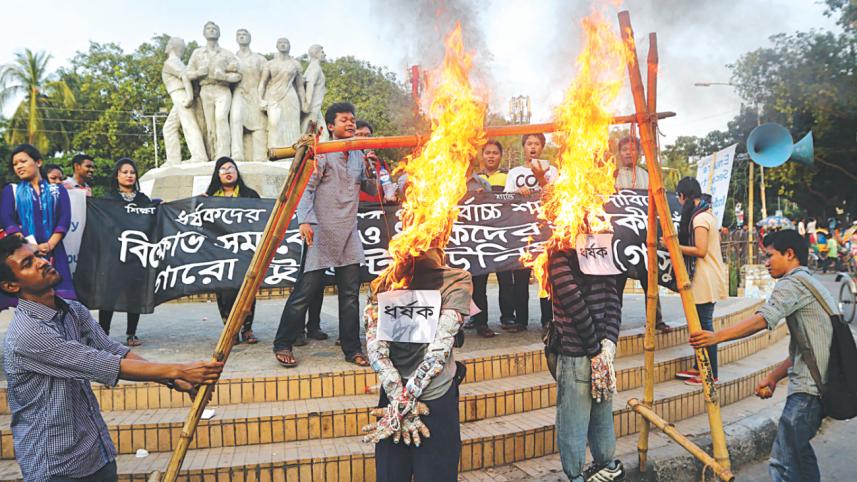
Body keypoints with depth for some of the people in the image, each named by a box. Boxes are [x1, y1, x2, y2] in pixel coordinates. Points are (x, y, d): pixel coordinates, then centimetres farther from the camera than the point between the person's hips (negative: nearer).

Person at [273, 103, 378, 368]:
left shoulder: (358, 156, 17)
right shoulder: (322, 153, -2)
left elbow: (372, 190, 19)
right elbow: (306, 188, -9)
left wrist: (370, 169, 1)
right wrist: (305, 221, -20)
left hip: (349, 236, 6)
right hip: (321, 232, -6)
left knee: (350, 294, 5)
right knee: (305, 290, -4)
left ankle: (352, 349, 14)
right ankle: (283, 345, 9)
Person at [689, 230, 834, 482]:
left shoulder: (793, 282, -7)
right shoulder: (812, 284, 24)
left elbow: (762, 319, -25)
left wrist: (716, 336, -29)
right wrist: (774, 376, 19)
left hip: (809, 389, -11)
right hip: (822, 385, 11)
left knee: (784, 461, -14)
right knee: (797, 450, 17)